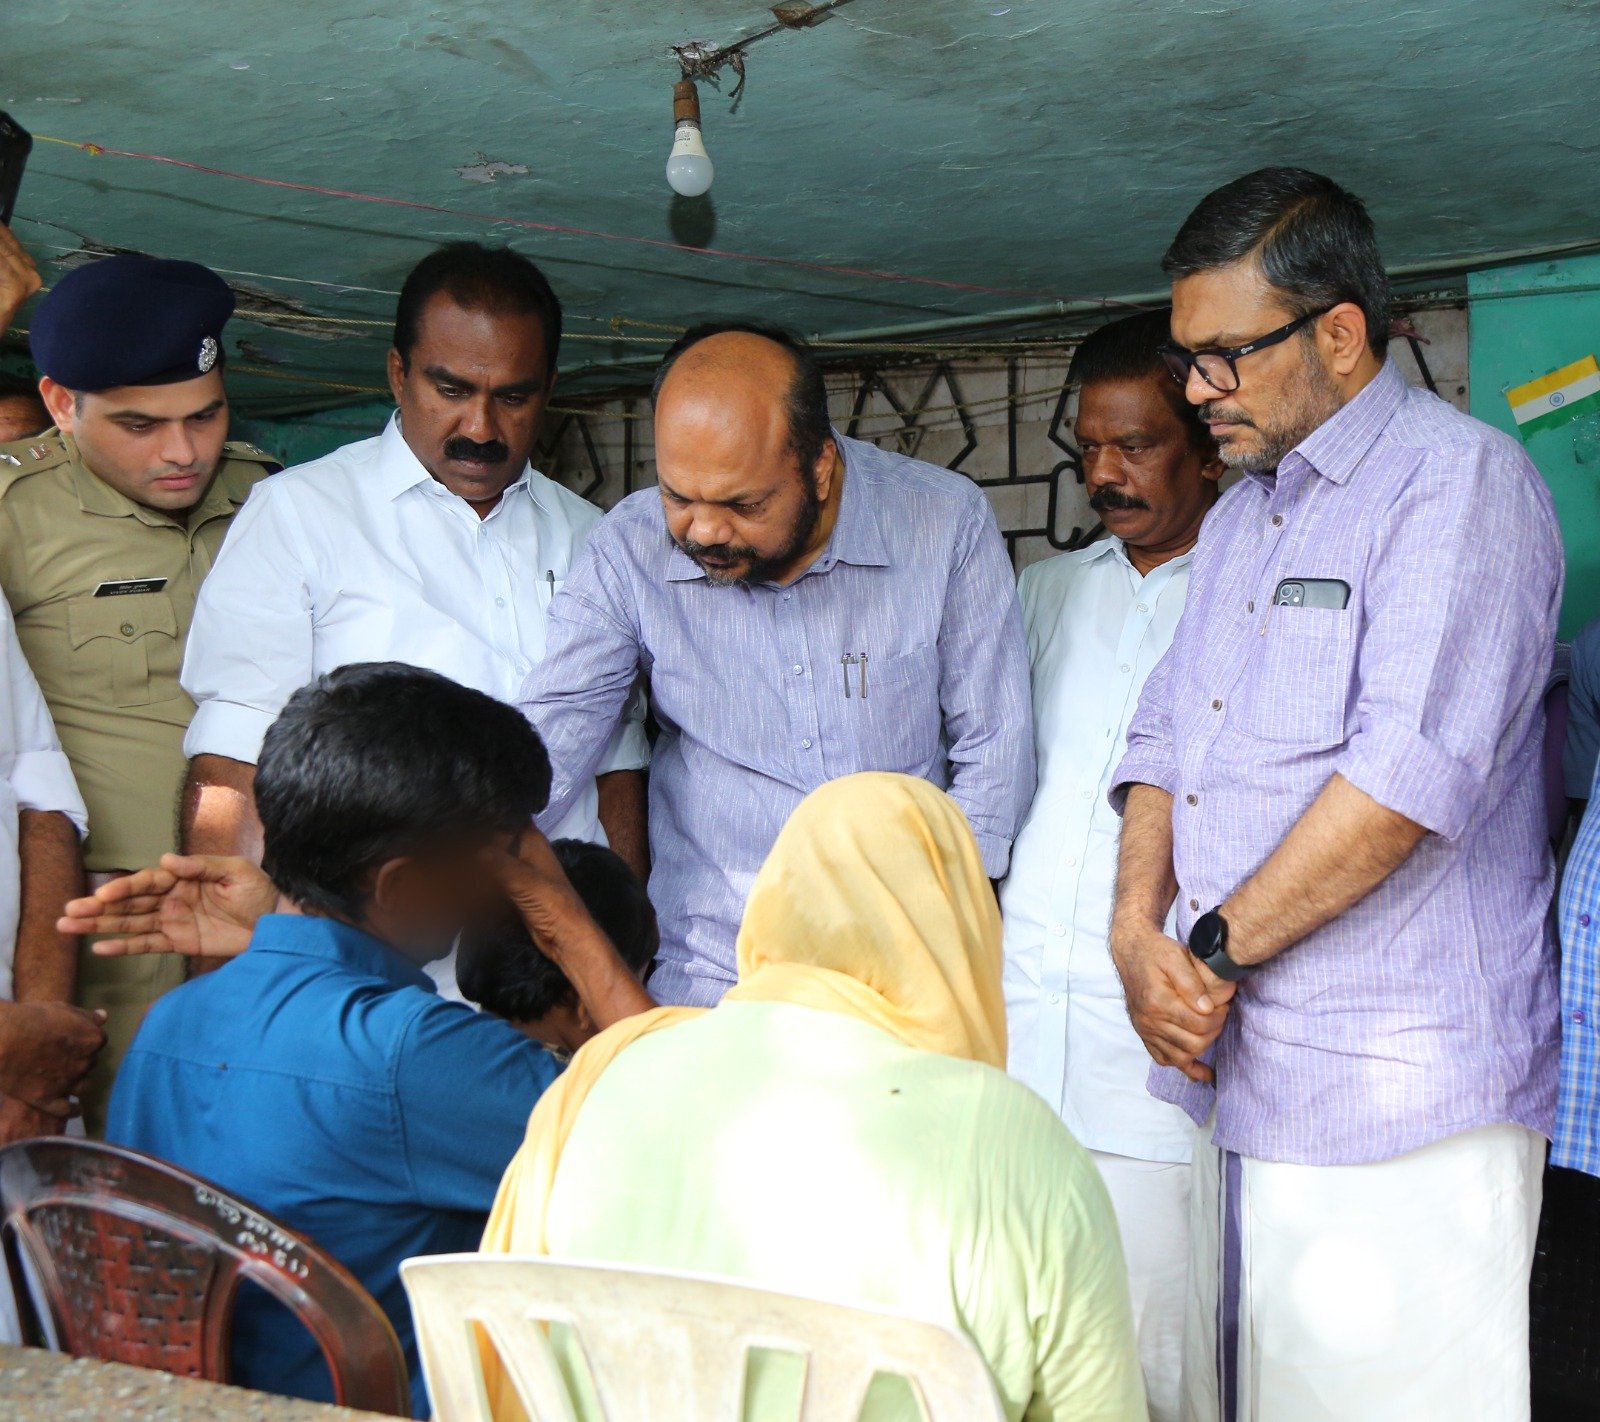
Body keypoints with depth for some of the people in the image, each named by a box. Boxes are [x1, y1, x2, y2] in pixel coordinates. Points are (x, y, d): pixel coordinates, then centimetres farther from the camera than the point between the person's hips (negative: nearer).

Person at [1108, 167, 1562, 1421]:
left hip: (1399, 1103, -8)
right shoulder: (1240, 518, 19)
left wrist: (1216, 951, -13)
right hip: (1240, 1081, 8)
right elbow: (1166, 739, 16)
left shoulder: (1459, 483, -9)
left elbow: (1410, 774, -20)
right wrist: (1138, 929, -3)